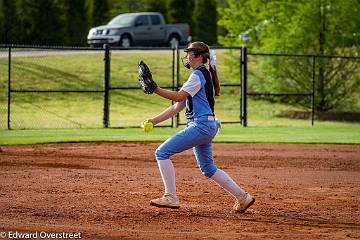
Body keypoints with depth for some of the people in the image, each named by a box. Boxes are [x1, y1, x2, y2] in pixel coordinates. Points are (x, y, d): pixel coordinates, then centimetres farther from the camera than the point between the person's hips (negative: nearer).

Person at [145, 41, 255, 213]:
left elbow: (178, 96, -19)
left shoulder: (199, 74, -8)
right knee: (208, 168, 17)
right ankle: (242, 197, 17)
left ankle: (170, 197, -13)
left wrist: (156, 89, -20)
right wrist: (154, 121, 13)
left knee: (162, 152, -11)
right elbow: (177, 107, 19)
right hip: (205, 126, 11)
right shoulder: (201, 74, 22)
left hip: (201, 125, -11)